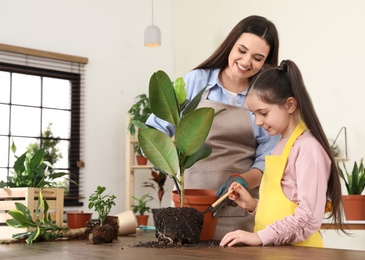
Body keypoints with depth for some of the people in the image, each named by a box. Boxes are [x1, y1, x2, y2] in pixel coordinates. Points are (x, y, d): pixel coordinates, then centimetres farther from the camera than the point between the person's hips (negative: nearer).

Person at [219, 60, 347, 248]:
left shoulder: (307, 147, -11)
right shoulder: (280, 146, 12)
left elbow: (309, 217, -18)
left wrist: (261, 236, -20)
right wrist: (253, 205, 3)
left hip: (298, 250, -7)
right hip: (273, 249, 7)